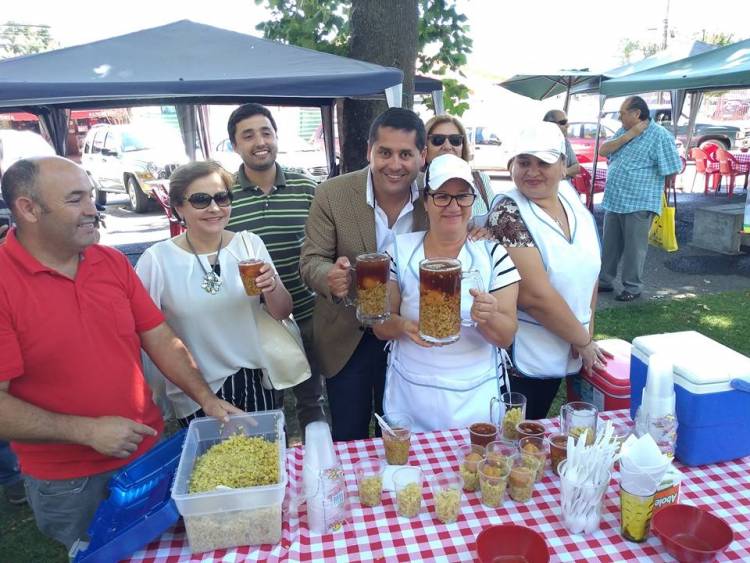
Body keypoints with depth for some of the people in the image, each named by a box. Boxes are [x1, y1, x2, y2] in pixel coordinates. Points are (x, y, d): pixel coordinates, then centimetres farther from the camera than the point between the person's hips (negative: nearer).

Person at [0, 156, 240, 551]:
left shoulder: (114, 262, -1)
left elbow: (160, 339, 1)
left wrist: (206, 398, -7)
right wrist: (87, 431, -21)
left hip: (149, 451, 5)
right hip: (67, 485, -4)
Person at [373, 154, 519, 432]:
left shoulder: (493, 254, -6)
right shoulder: (400, 250, -6)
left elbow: (506, 337, -7)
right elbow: (380, 326, -2)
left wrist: (488, 318, -27)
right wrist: (404, 326, -23)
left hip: (476, 396, 0)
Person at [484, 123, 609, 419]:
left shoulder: (571, 198, 2)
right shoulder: (508, 211, -19)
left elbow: (588, 270, 12)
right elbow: (534, 295, -23)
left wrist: (587, 329, 5)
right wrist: (583, 339, -10)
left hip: (561, 357, 7)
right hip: (520, 360, -6)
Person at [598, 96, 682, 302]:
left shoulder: (660, 136, -11)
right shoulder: (623, 131, 11)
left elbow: (672, 170, -11)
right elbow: (603, 150, -2)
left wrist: (646, 180, -1)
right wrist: (629, 135, -11)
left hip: (639, 204, -6)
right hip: (613, 200, 7)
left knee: (634, 248, 4)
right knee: (609, 246, 15)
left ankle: (633, 287, 17)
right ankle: (604, 280, 28)